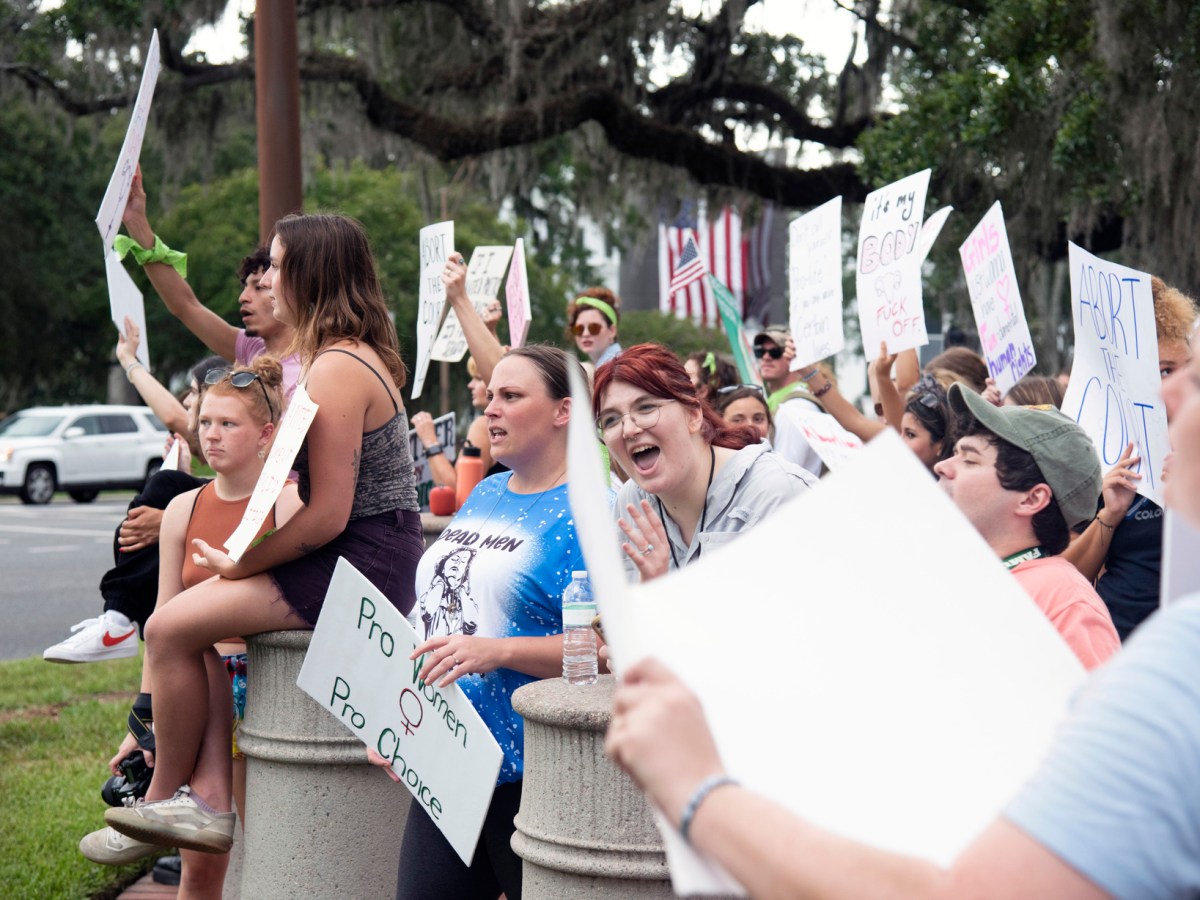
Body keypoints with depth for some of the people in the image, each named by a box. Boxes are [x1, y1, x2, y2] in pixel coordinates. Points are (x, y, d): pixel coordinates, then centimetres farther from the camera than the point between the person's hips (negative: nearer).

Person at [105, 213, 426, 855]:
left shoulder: (334, 370, -17)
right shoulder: (360, 355, 15)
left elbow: (328, 514, -22)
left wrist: (237, 564, -10)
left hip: (362, 564, -11)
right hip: (375, 558, 11)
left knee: (171, 627, -11)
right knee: (201, 620, 10)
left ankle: (166, 797, 5)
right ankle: (214, 798, 4)